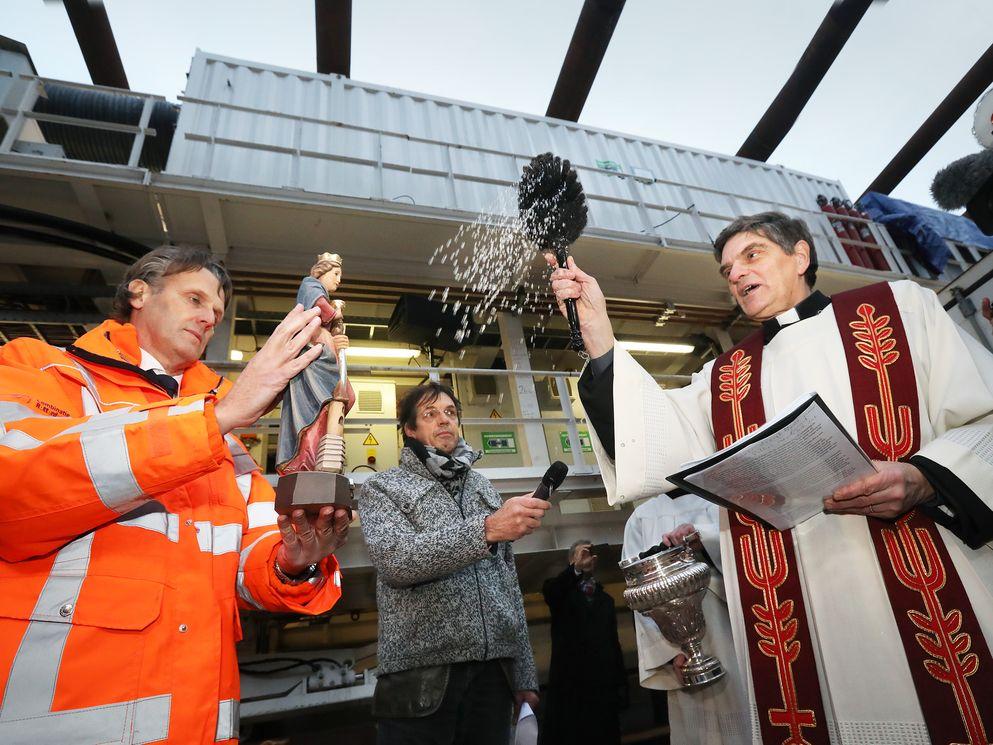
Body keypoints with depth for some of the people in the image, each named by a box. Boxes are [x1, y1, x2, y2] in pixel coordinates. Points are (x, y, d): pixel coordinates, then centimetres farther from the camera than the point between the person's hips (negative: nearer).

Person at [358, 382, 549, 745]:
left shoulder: (483, 488, 14)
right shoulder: (382, 488, 0)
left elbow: (508, 585, 14)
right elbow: (395, 560, -19)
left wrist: (524, 674, 11)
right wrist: (485, 529, -28)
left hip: (493, 669, 4)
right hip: (421, 674, -4)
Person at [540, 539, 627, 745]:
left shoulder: (606, 599, 20)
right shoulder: (563, 591, 7)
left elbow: (614, 643, 16)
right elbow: (548, 589, -19)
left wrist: (622, 682, 9)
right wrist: (576, 568, -33)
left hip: (604, 682, 4)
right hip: (570, 681, -3)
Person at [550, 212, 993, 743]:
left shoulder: (899, 307, 9)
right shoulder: (724, 377, 15)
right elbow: (665, 438, -3)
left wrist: (922, 480, -18)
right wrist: (596, 328, -7)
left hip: (928, 597, -1)